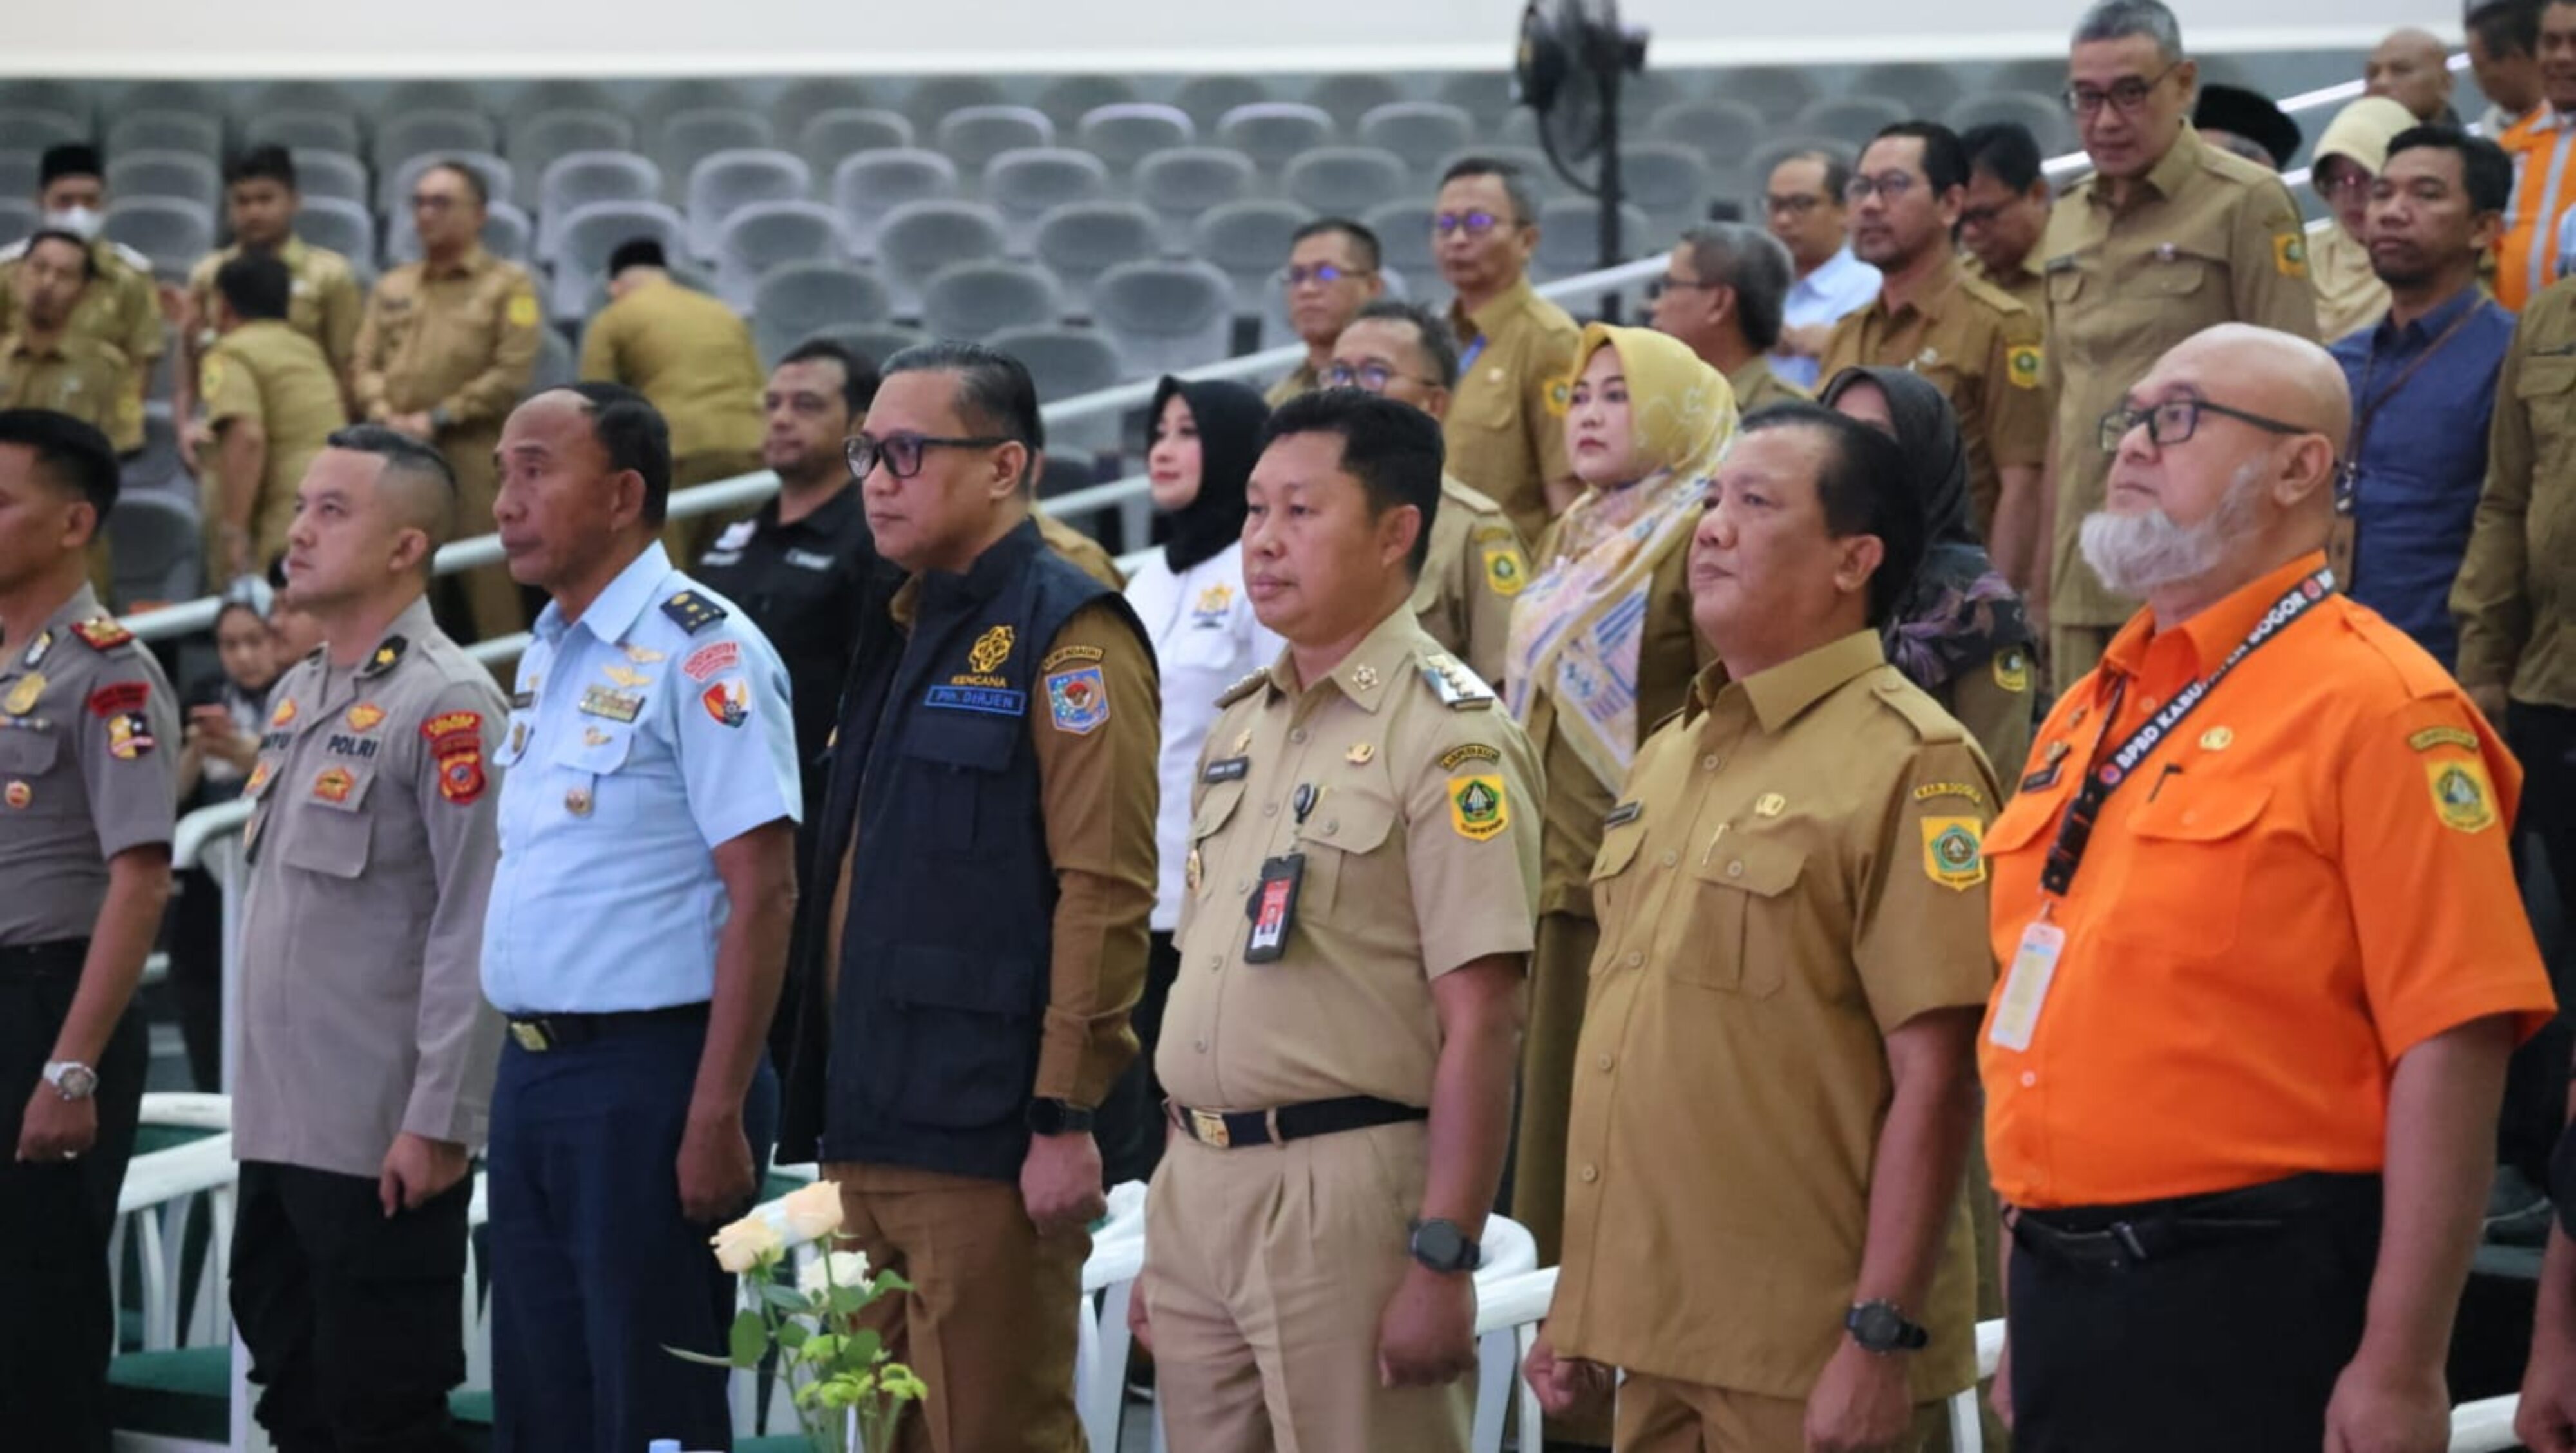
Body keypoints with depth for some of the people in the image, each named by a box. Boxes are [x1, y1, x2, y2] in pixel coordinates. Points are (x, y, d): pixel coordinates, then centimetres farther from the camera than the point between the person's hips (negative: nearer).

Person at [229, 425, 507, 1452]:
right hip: (277, 1127, 9)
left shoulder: (446, 703, -12)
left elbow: (477, 931, -17)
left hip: (382, 1139, -9)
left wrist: (441, 1122, -20)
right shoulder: (298, 696, 15)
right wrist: (260, 1099, 17)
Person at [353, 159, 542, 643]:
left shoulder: (508, 285, 5)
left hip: (474, 453, -5)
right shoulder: (392, 288, 20)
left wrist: (438, 418, -9)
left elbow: (512, 372, -5)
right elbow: (366, 363, 15)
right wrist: (385, 416, -6)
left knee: (488, 586, -8)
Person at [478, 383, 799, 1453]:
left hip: (645, 1077, -8)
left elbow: (762, 894, -17)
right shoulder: (546, 653, 15)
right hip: (530, 1073, 9)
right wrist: (526, 1072, 16)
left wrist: (717, 1117, -21)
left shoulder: (702, 651, -12)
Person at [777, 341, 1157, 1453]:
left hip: (986, 1140, -9)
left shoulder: (1067, 637, -10)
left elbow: (1104, 892, -16)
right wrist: (834, 1112, 18)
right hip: (869, 1131, 9)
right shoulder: (894, 630, 17)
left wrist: (1067, 1117, -20)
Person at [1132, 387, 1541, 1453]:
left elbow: (1478, 1023, -15)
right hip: (1199, 1189, 7)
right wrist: (1162, 1239, 18)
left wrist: (1442, 1261, -19)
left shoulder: (1446, 736, -10)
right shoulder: (1240, 724, 15)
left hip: (1346, 1190, -7)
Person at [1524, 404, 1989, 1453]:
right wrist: (1579, 1302, 18)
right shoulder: (1666, 758, 15)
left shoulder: (1908, 762, -10)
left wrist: (1882, 1334, -20)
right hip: (1653, 1341, 7)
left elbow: (1934, 1078, -15)